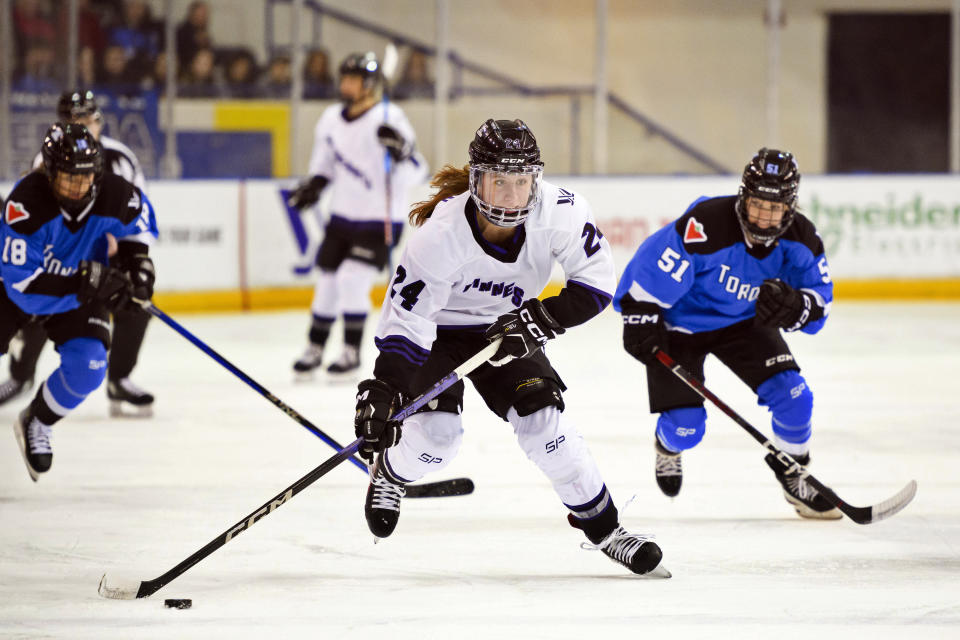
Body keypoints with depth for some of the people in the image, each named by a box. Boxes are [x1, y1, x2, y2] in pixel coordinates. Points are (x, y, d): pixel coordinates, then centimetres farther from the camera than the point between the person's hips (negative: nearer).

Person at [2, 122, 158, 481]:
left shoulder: (115, 197, -24)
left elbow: (139, 220, 4)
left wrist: (138, 260, -10)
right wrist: (87, 283, -42)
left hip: (80, 290, 3)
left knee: (88, 366, -17)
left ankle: (36, 425, 9)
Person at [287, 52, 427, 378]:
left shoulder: (388, 118, -16)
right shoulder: (331, 119, 4)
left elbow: (414, 173, -22)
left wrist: (400, 149, -41)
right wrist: (314, 184, 4)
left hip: (379, 220, -6)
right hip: (343, 215, 6)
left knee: (353, 279, -16)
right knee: (328, 281, 8)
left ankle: (352, 351, -3)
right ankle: (315, 348, 22)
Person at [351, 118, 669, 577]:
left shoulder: (560, 212, -28)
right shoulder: (441, 234, -36)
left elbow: (597, 280, -17)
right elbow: (405, 319, -33)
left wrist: (544, 317, -30)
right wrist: (383, 393, -41)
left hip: (505, 328, 3)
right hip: (438, 330, -3)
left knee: (542, 420, -12)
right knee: (437, 433, -18)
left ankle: (601, 525, 3)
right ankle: (388, 474, 18)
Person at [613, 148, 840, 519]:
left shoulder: (799, 238, -17)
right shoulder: (705, 227, -35)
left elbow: (818, 302, -10)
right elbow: (648, 270, -24)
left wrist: (794, 306, -32)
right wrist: (640, 321, -20)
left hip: (743, 322, 4)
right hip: (679, 325, -4)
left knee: (792, 394, -13)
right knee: (685, 426, -8)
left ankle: (795, 479, 12)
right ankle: (668, 447, 33)